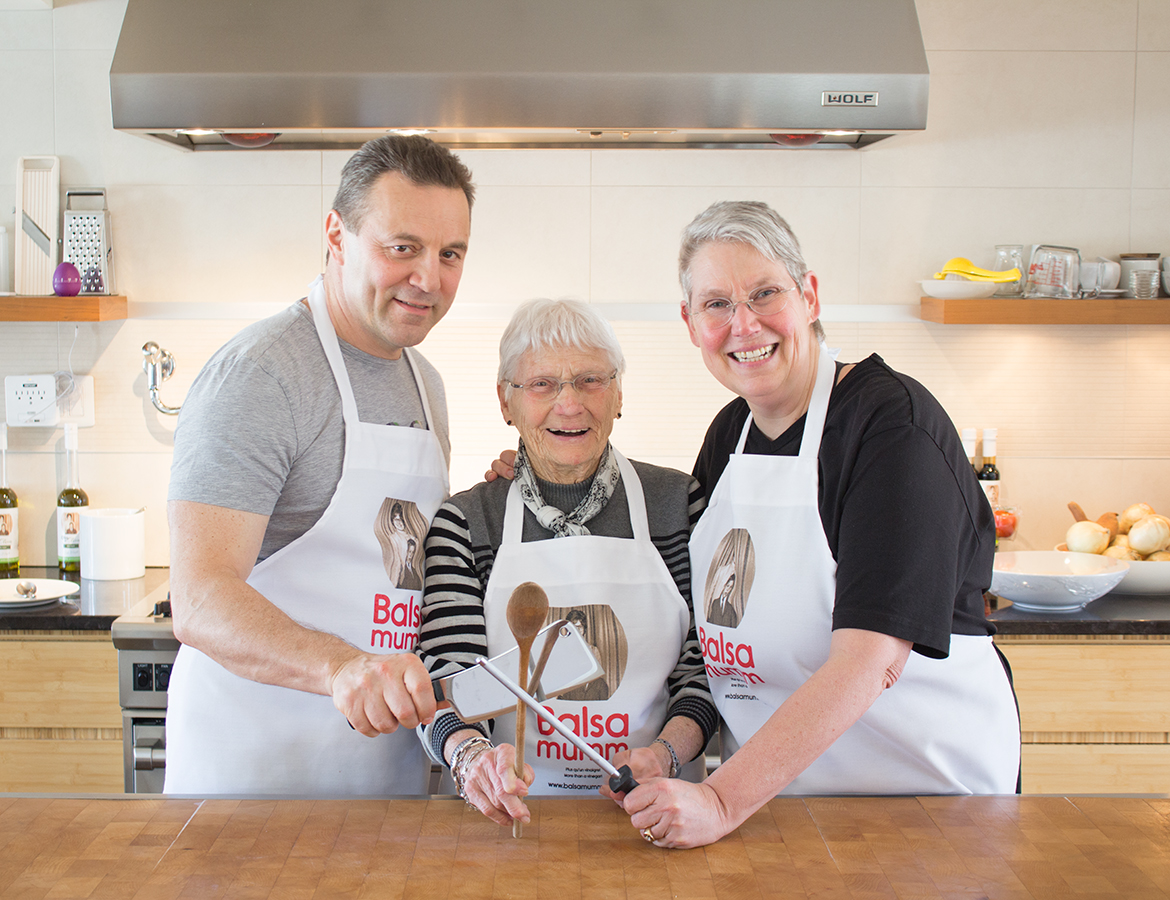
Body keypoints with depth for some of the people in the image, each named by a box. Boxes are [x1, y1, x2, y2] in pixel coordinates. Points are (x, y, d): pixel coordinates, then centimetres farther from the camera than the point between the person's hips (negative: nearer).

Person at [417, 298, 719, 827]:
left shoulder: (678, 502, 4)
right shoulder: (465, 523, 3)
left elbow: (707, 661, 5)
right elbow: (447, 677, -5)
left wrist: (667, 752, -14)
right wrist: (472, 756, -26)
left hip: (652, 805, -2)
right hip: (513, 807, 2)